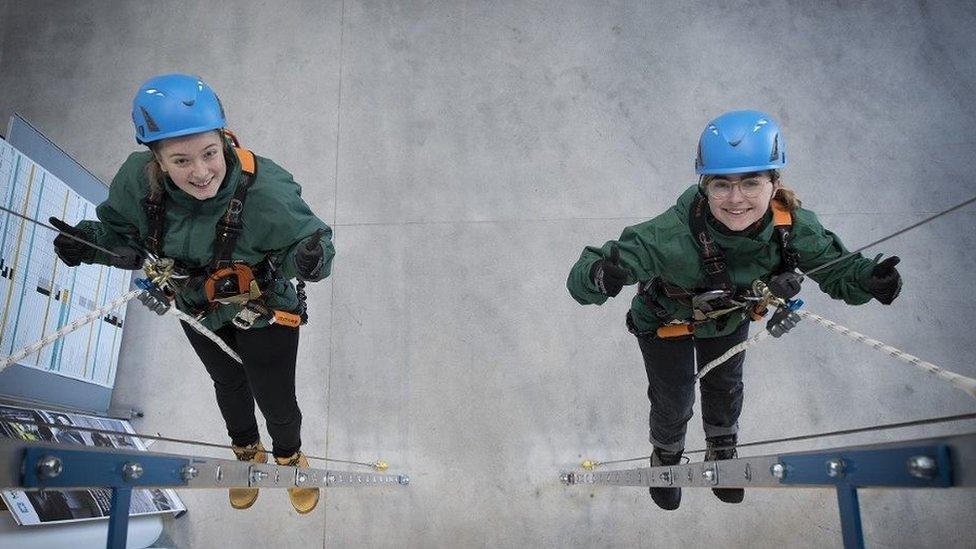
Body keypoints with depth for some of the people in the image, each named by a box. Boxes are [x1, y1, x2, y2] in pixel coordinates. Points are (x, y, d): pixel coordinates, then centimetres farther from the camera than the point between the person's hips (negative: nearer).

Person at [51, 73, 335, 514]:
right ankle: (247, 453, 64)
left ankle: (290, 457, 53)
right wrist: (92, 241, -27)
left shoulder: (266, 192, -39)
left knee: (276, 401, 15)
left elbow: (308, 239, -27)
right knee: (228, 386, 31)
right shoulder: (138, 181, -26)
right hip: (198, 311, 4)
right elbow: (125, 236, -6)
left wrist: (308, 259, -50)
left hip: (265, 312, -4)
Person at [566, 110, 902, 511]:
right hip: (665, 321, -3)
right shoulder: (672, 235, -47)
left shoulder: (793, 226, -35)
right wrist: (601, 276, -69)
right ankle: (666, 457, 58)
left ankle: (721, 451, 65)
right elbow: (580, 280, -46)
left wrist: (868, 280, -39)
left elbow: (836, 268, -16)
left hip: (731, 318, 4)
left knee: (724, 387, 31)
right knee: (673, 400, 21)